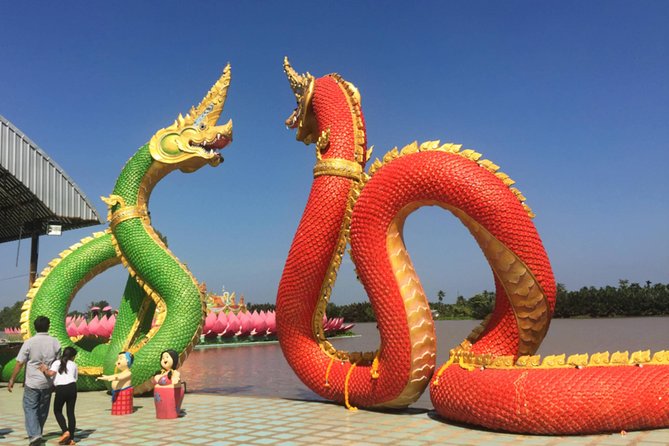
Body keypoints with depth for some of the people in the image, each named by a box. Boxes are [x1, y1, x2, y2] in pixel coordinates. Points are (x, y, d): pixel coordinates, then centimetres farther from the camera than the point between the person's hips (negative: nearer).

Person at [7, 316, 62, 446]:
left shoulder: (29, 342, -11)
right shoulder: (55, 342, -3)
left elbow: (19, 363, -9)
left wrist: (12, 379, 2)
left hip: (32, 382, -3)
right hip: (47, 382, 3)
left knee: (30, 408, 3)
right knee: (43, 410, 16)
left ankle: (34, 435, -11)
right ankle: (37, 434, 26)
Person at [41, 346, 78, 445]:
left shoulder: (57, 362, 6)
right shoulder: (74, 365, 14)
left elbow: (51, 373, -11)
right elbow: (75, 378, 12)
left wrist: (45, 369, 7)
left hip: (61, 389, -2)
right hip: (72, 387, 2)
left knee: (57, 411, 18)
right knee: (71, 412, 10)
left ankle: (65, 431, 1)